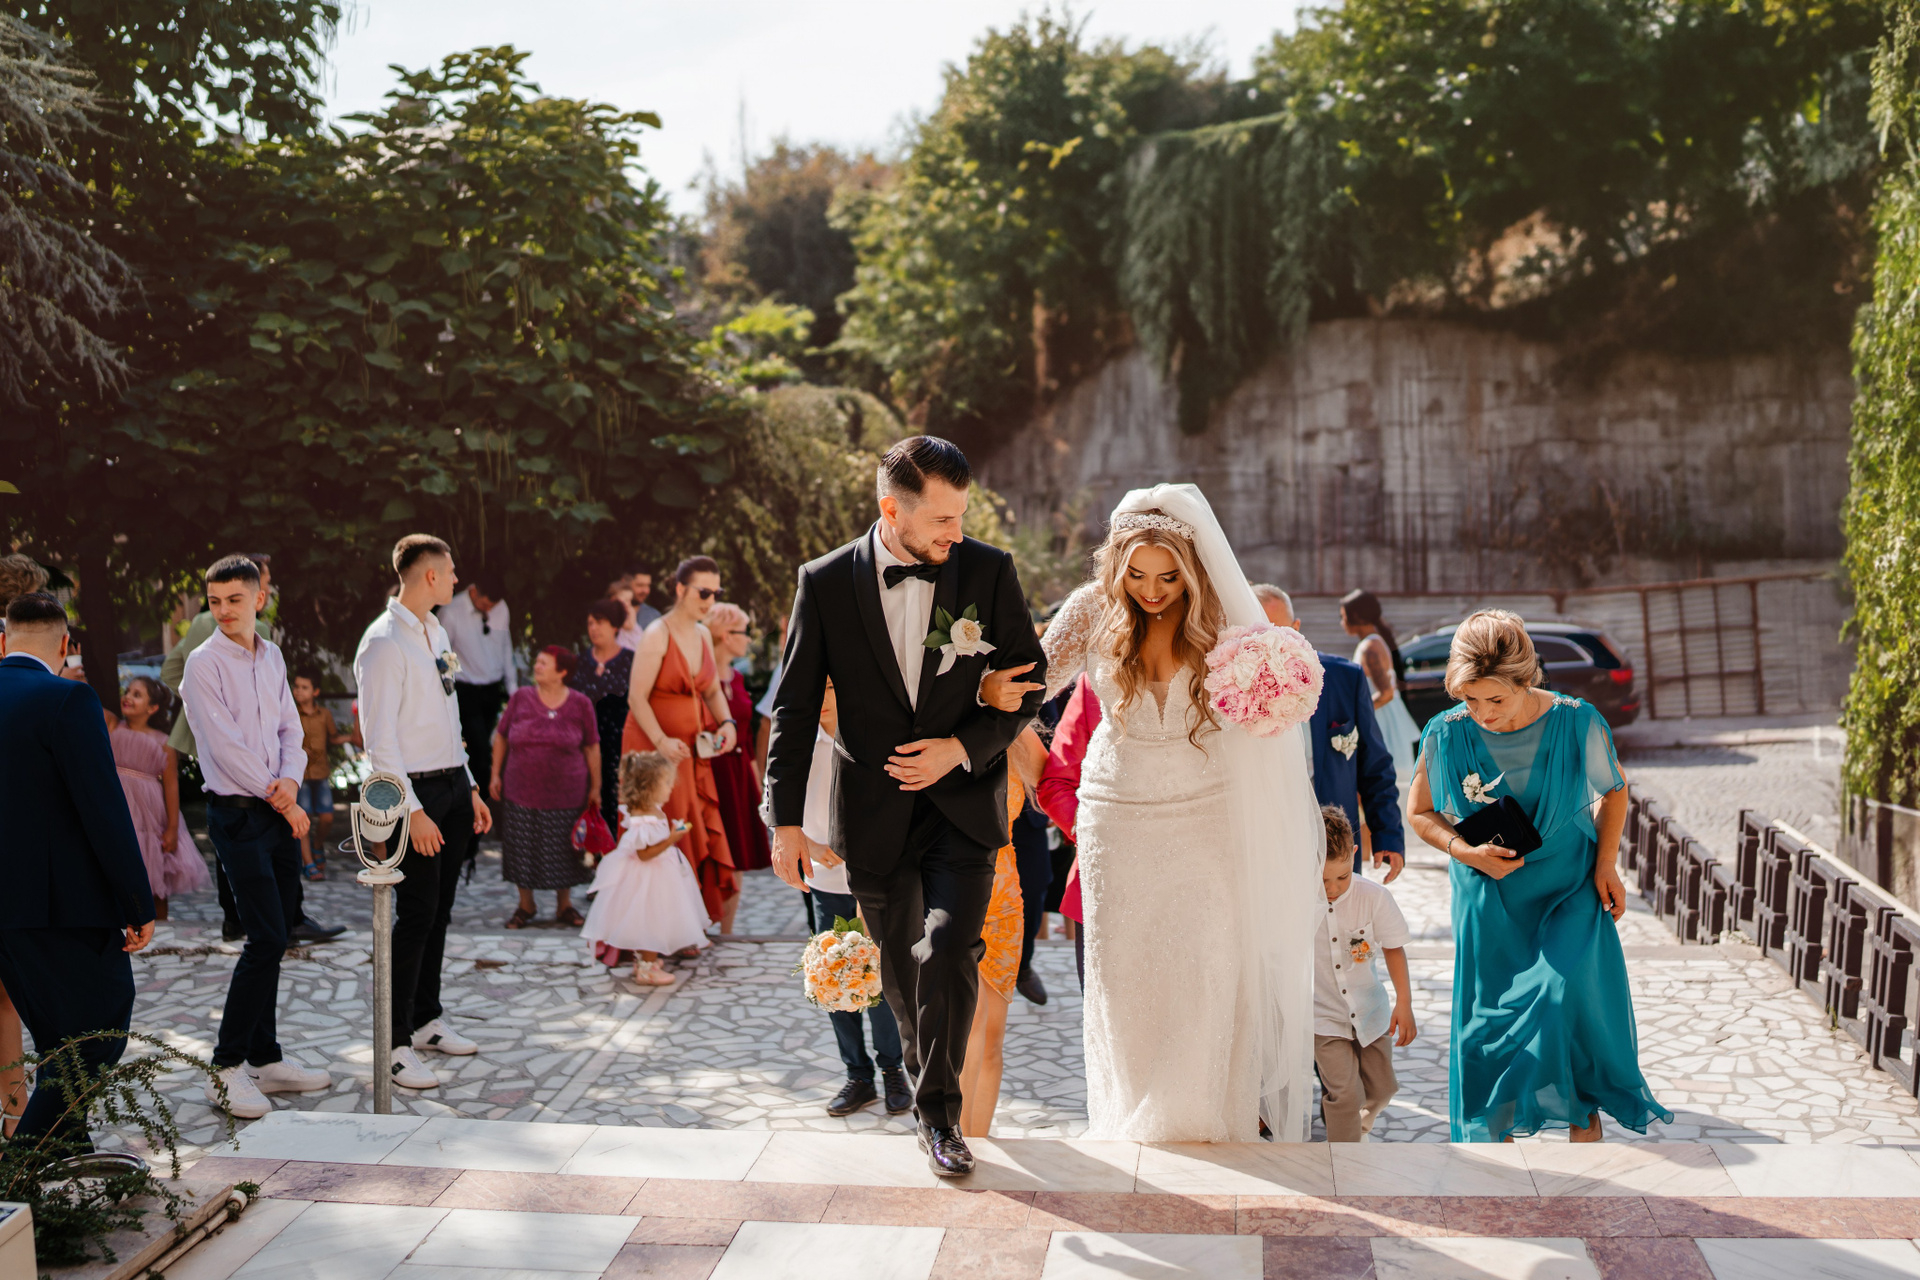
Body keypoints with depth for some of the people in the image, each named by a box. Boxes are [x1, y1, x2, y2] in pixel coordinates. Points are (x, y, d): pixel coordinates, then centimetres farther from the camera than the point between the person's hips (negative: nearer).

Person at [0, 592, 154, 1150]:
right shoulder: (69, 701, -14)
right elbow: (106, 811, -18)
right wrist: (140, 905, -12)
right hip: (64, 905, -8)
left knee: (63, 1036, 19)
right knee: (99, 1032, 3)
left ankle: (68, 1147, 26)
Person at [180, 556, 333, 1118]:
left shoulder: (272, 657, 13)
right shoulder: (204, 663, -8)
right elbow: (225, 745, -12)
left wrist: (290, 779, -7)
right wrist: (282, 802, -10)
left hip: (281, 813, 7)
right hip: (238, 815, -7)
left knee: (276, 936, 10)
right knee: (266, 937, -13)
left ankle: (265, 1059, 20)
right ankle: (227, 1067, -3)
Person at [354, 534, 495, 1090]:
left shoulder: (436, 632, 13)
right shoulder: (383, 643, -15)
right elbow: (379, 739, -19)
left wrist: (470, 789, 17)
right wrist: (412, 812, -22)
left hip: (453, 786, 8)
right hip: (416, 792, -8)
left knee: (439, 911, 15)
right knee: (417, 915, -7)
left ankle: (426, 1019, 27)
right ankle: (396, 1045, -1)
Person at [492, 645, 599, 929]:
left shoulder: (580, 704, -2)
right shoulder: (520, 698, 1)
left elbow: (592, 747, 3)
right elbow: (501, 736, 10)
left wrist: (595, 786, 3)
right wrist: (495, 774, 7)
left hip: (565, 793, -1)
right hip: (521, 792, 1)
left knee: (563, 850, 7)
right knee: (522, 850, 8)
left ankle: (564, 906, 24)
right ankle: (525, 905, 25)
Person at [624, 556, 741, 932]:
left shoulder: (703, 635, 9)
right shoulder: (657, 636, -13)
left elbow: (712, 691, 16)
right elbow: (637, 697, -15)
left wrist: (727, 723, -2)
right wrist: (662, 742, -24)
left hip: (691, 750, 7)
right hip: (654, 748, -6)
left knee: (701, 836, 3)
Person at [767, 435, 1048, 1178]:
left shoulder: (988, 571, -4)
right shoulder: (827, 582, -6)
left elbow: (1029, 682, 2)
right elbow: (794, 707, -1)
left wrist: (962, 747, -12)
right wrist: (786, 820, -3)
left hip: (962, 803, -1)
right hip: (874, 811, 1)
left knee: (947, 952, -16)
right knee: (902, 971, 13)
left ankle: (938, 1114, 1)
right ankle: (926, 1082, 38)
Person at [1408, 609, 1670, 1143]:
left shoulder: (1576, 723, -14)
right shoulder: (1447, 735, -12)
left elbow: (1614, 789, 6)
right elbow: (1421, 813, 3)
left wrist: (1605, 863, -6)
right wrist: (1468, 853, -14)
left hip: (1569, 894, -1)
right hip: (1489, 904, 1)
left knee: (1569, 1005, -14)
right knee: (1488, 1028, 5)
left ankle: (1585, 1132, 2)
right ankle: (1497, 1138, 23)